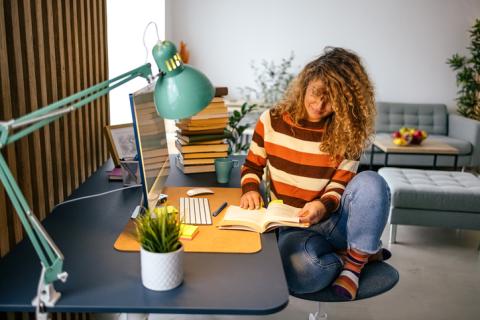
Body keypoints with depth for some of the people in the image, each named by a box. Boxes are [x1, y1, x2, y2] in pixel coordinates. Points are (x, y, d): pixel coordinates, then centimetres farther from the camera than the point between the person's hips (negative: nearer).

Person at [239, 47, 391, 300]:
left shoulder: (347, 132, -4)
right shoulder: (272, 121, -2)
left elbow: (338, 188, -4)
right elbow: (252, 166, 11)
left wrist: (323, 206, -27)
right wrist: (250, 190, -11)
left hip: (333, 220, 1)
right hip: (293, 226, 0)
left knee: (370, 183, -31)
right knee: (297, 271, -37)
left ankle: (355, 261, -11)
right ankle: (365, 250, -7)